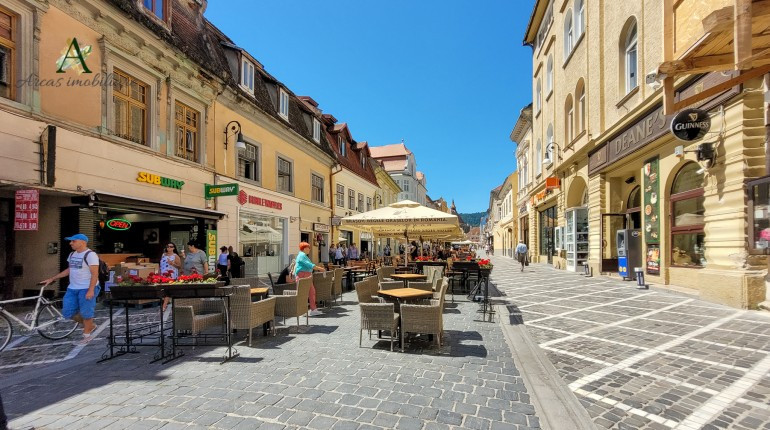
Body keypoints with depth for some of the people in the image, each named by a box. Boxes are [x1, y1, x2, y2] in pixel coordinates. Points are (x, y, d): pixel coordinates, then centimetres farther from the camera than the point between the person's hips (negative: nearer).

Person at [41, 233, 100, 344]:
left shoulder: (90, 255, -15)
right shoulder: (72, 254, 13)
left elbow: (95, 274, -19)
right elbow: (69, 270, 24)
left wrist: (91, 290, -24)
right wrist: (52, 279, 21)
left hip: (87, 289, -9)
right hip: (72, 289, 9)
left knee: (85, 313, -1)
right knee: (68, 313, 7)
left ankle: (87, 334, 15)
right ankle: (90, 326, 25)